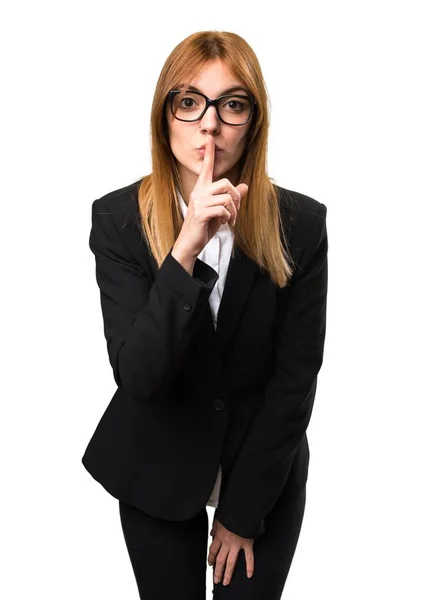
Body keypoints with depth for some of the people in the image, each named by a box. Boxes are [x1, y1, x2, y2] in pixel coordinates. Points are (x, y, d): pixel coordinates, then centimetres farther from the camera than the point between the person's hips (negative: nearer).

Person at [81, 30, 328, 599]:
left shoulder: (300, 223, -15)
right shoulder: (118, 218, -15)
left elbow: (295, 379, -10)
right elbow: (137, 375, -24)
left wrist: (243, 510, -7)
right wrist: (186, 249, -37)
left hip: (266, 470, 1)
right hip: (158, 474, 0)